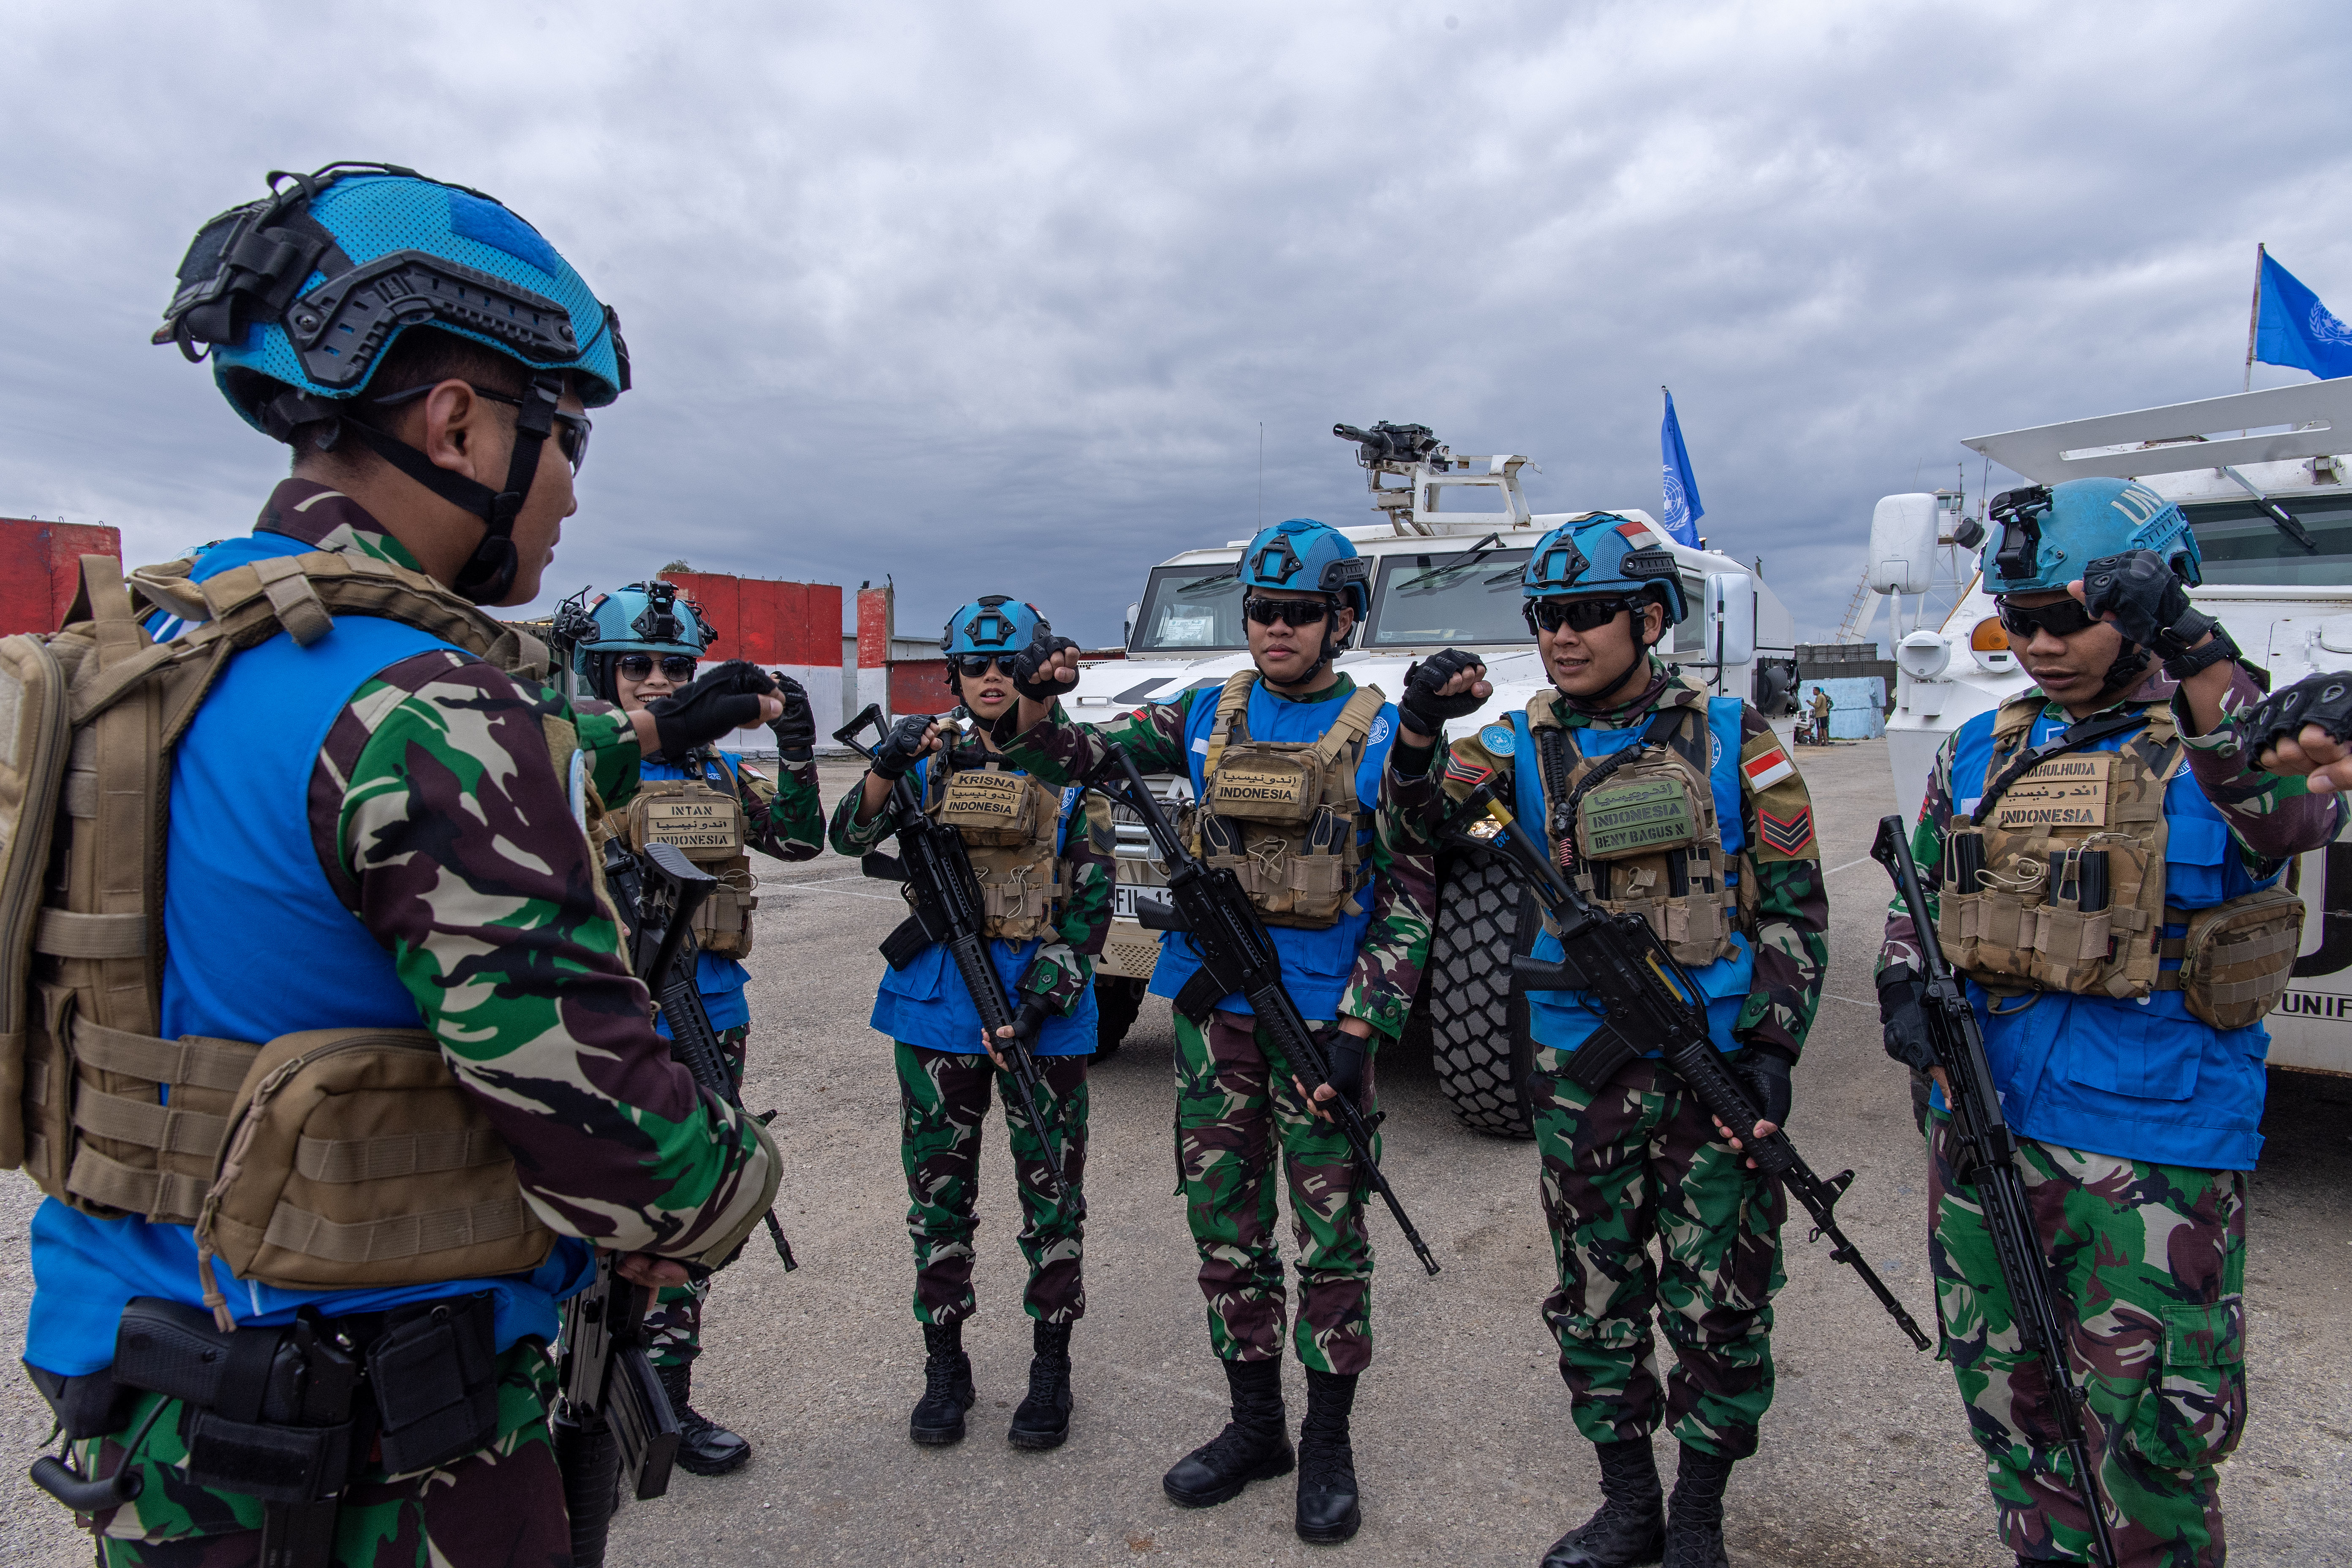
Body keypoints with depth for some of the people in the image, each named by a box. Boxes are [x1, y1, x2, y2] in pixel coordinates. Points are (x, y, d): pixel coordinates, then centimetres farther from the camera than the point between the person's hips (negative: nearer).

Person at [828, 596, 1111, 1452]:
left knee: (1051, 1186, 5)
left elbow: (1093, 888, 0)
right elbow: (852, 835, -6)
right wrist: (887, 767, -24)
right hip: (939, 996, 2)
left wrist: (1055, 977, -12)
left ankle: (1051, 1366, 21)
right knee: (938, 1185, 9)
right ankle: (945, 1363, 25)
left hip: (1042, 1000, -1)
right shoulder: (932, 759, 7)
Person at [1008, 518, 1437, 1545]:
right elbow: (1073, 759, 8)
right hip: (1213, 1005, 4)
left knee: (1331, 1228, 6)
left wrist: (1363, 1024, -13)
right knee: (1224, 1224, 12)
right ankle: (1254, 1424, 30)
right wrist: (1037, 704, -14)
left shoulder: (1379, 736, -3)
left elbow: (1410, 895, -4)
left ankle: (1328, 1441, 25)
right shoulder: (1209, 717, 7)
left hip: (1322, 1011, -3)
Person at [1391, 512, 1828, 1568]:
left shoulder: (1730, 740, -2)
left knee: (1717, 1299, 7)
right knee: (1595, 1293, 13)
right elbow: (1417, 824, -8)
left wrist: (1772, 1047, -8)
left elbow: (1794, 906, 0)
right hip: (1579, 1073, 2)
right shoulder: (1525, 747, 4)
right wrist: (1417, 737, -27)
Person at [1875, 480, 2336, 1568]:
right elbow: (1920, 895, 16)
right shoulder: (1980, 753, 7)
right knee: (2007, 1397, 19)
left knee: (2148, 1430, 3)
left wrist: (2200, 660, -35)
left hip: (2154, 1141, -5)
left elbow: (2293, 820, -29)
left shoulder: (2220, 746, -6)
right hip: (1980, 1120, 5)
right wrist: (1905, 990, 0)